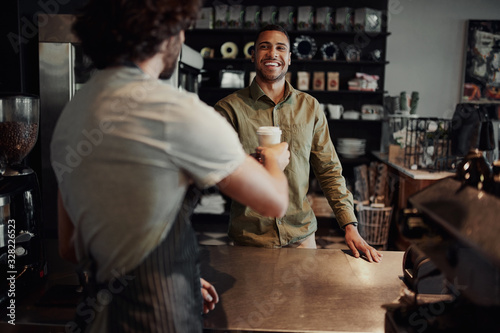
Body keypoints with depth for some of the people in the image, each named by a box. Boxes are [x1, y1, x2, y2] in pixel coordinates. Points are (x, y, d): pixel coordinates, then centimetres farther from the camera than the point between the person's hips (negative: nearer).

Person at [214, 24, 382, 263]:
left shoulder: (310, 107, 4)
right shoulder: (229, 108, -6)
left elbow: (329, 170, 5)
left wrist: (350, 226, -3)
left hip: (301, 234, 3)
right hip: (250, 236, -2)